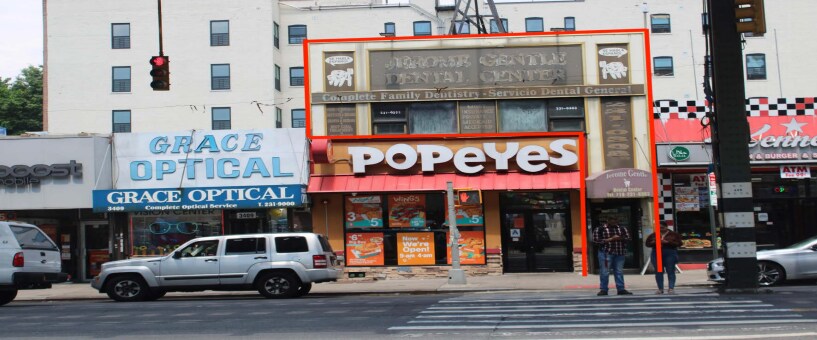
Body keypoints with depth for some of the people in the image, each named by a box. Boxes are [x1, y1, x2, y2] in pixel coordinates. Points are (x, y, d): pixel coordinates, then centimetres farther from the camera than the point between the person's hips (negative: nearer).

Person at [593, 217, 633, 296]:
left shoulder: (622, 229, 13)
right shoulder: (599, 229, 0)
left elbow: (628, 238, 7)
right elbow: (596, 240, -7)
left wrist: (619, 238, -12)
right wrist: (609, 240, -11)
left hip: (619, 253, 4)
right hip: (606, 253, -4)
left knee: (619, 272, 6)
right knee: (604, 272, -6)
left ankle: (621, 289, 10)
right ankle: (603, 289, 0)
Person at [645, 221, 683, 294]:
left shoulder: (674, 234, 6)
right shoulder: (653, 235, 13)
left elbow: (679, 243, -2)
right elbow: (647, 243, 11)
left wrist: (668, 242, -14)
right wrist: (654, 242, -9)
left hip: (670, 253, -2)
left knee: (670, 271, -6)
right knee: (658, 272, 0)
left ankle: (671, 288, -6)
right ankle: (660, 288, 4)